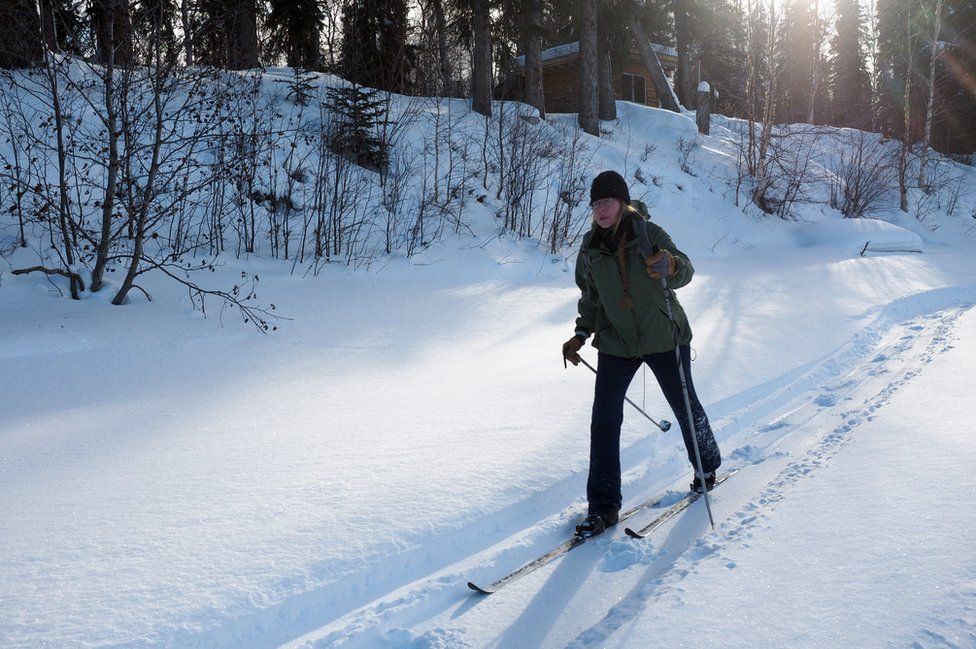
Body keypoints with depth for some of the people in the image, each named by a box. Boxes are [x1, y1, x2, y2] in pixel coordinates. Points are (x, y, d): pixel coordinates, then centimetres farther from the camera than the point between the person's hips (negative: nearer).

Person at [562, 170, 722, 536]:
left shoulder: (649, 234, -12)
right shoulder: (591, 248, 0)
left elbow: (684, 273, -22)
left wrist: (670, 266, -45)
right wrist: (581, 334, 3)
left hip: (663, 337, -2)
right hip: (616, 343, 3)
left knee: (684, 406, 15)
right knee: (604, 420, -7)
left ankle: (707, 466, 44)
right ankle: (603, 506, 1)